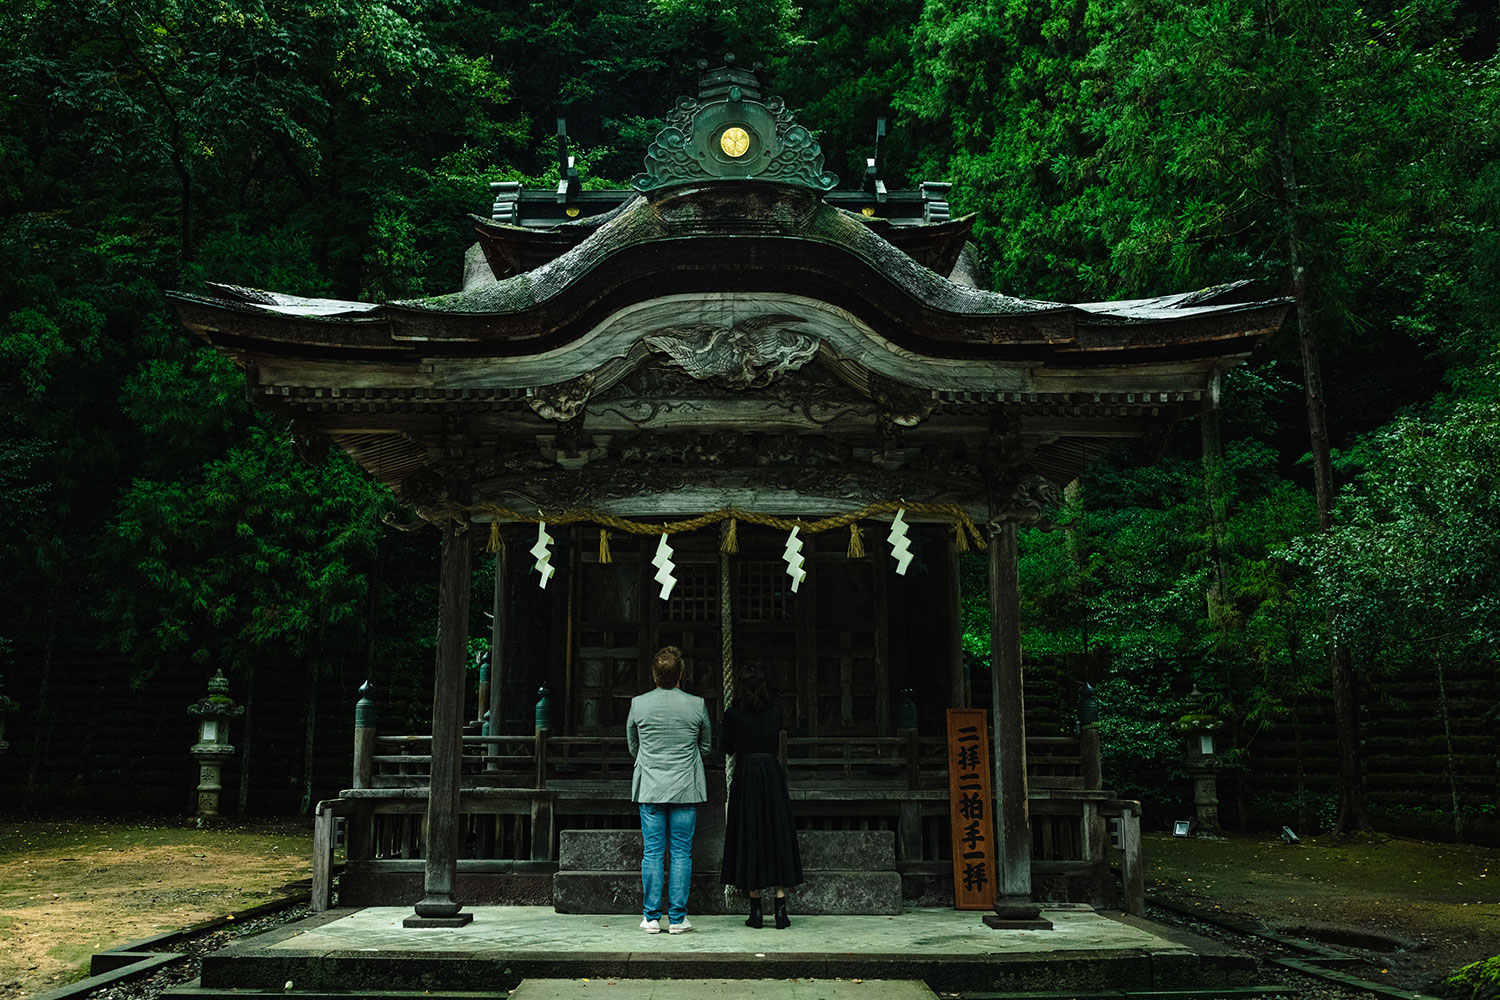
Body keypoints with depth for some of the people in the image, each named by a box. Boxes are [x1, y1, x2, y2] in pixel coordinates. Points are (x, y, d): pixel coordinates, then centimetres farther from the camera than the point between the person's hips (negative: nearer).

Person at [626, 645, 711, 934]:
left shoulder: (638, 704, -3)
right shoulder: (697, 705, -5)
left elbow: (632, 746, 11)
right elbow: (705, 746, 9)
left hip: (649, 789, 1)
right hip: (686, 789, -1)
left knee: (652, 852, 5)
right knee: (681, 852, 4)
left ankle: (651, 917, 8)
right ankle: (677, 918, 6)